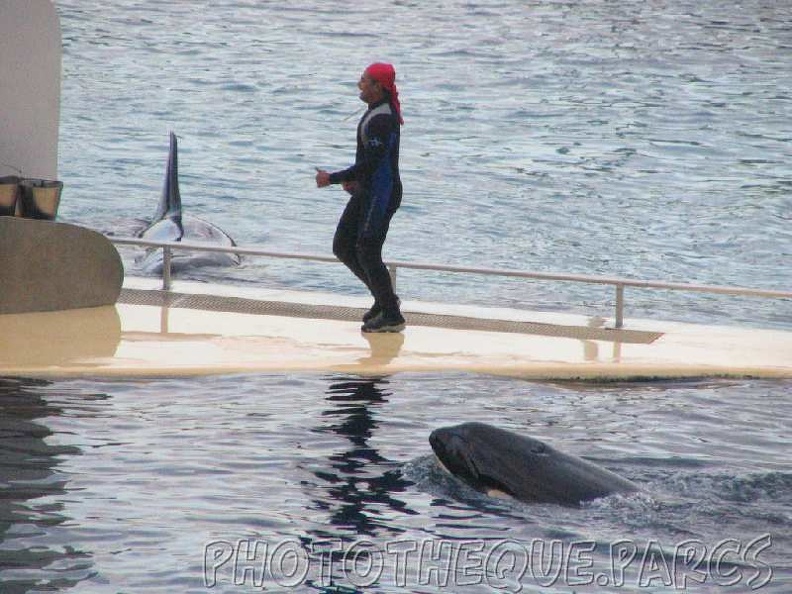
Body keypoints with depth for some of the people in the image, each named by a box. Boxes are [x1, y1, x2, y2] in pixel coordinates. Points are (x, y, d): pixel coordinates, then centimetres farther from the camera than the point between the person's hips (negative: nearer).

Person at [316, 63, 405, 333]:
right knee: (342, 246, 13)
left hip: (381, 194, -11)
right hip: (367, 191, 11)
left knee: (367, 253, -7)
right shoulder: (376, 112, 12)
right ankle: (385, 298, 22)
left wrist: (333, 178, -20)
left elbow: (371, 163, -25)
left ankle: (392, 316, 2)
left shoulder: (382, 120, -22)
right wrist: (355, 179, 8)